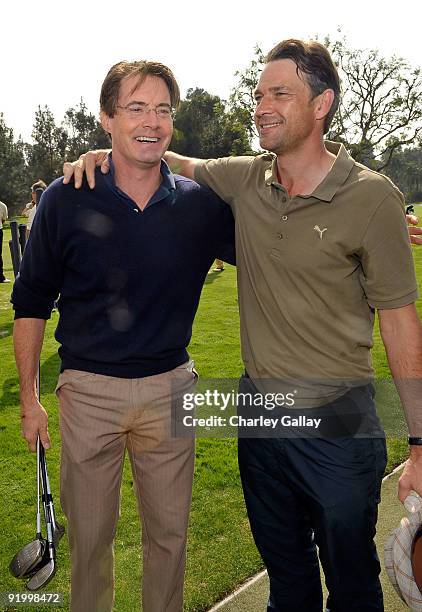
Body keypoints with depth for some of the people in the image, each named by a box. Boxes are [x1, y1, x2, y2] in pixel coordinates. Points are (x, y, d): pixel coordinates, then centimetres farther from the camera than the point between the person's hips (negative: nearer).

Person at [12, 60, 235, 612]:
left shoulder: (201, 203, -5)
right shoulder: (66, 199, -8)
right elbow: (31, 303, 0)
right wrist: (28, 398, 1)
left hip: (170, 389, 2)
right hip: (89, 391, -1)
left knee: (169, 531, 19)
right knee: (90, 536, 17)